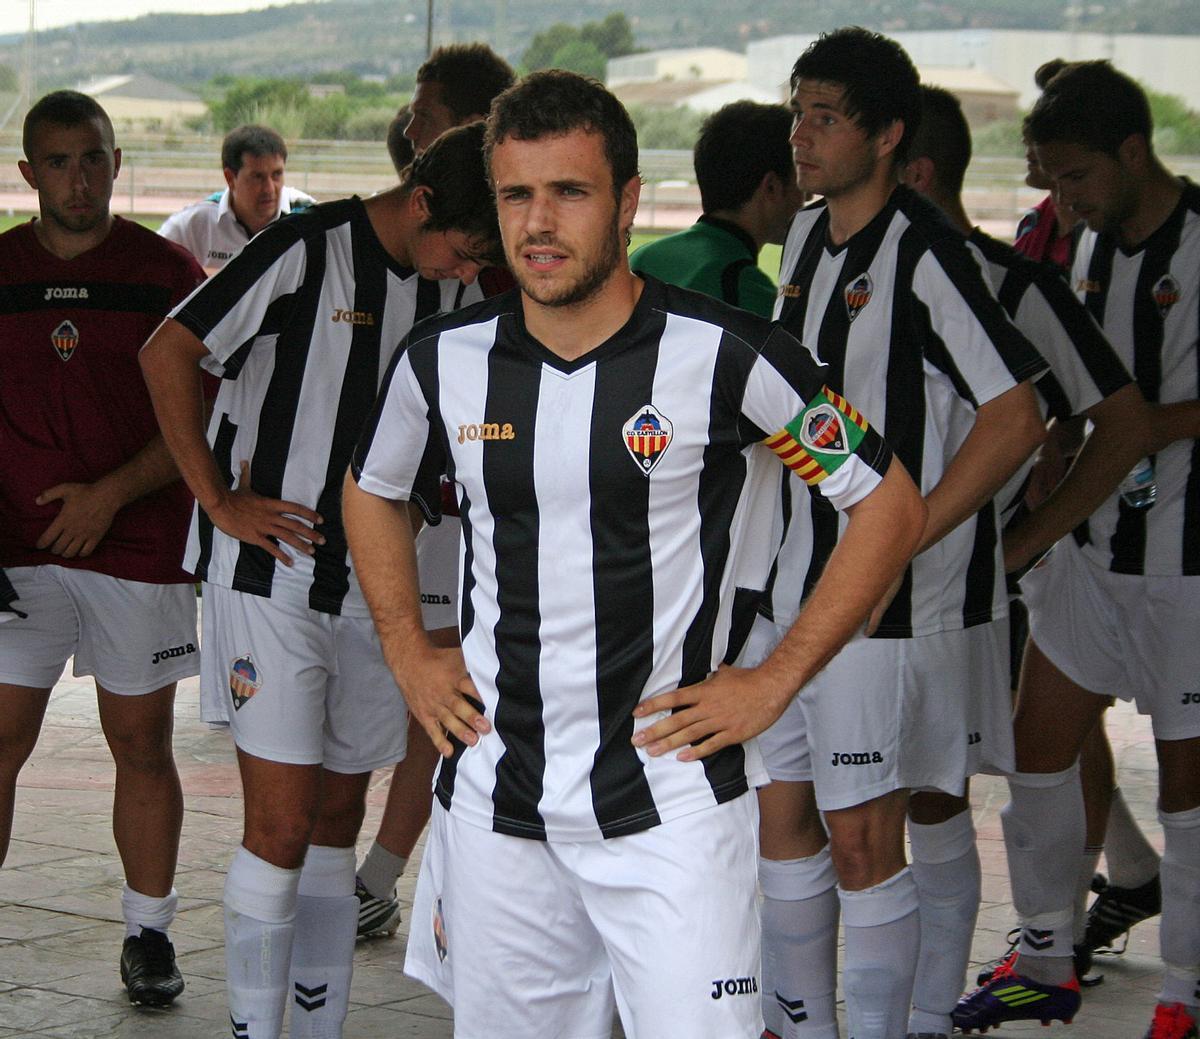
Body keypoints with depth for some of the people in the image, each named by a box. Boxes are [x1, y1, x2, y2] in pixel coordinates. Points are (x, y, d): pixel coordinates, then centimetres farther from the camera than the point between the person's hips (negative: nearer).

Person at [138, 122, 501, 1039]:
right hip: (271, 578, -6)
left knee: (339, 820, 11)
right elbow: (168, 355, -12)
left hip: (373, 585, 6)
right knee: (283, 825, -8)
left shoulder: (452, 288, 7)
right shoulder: (307, 250, -12)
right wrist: (220, 501, -12)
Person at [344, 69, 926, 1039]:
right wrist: (409, 654, 13)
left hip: (669, 802, -4)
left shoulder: (727, 356, -10)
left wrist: (776, 680, -4)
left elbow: (891, 506, -2)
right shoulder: (444, 360, 2)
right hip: (494, 801, 4)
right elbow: (373, 493, 23)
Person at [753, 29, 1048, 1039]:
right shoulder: (806, 237, 11)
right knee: (784, 817, 10)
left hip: (896, 599, -8)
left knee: (861, 842, -6)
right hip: (794, 581, 8)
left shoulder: (927, 255, -15)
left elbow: (1017, 418, -18)